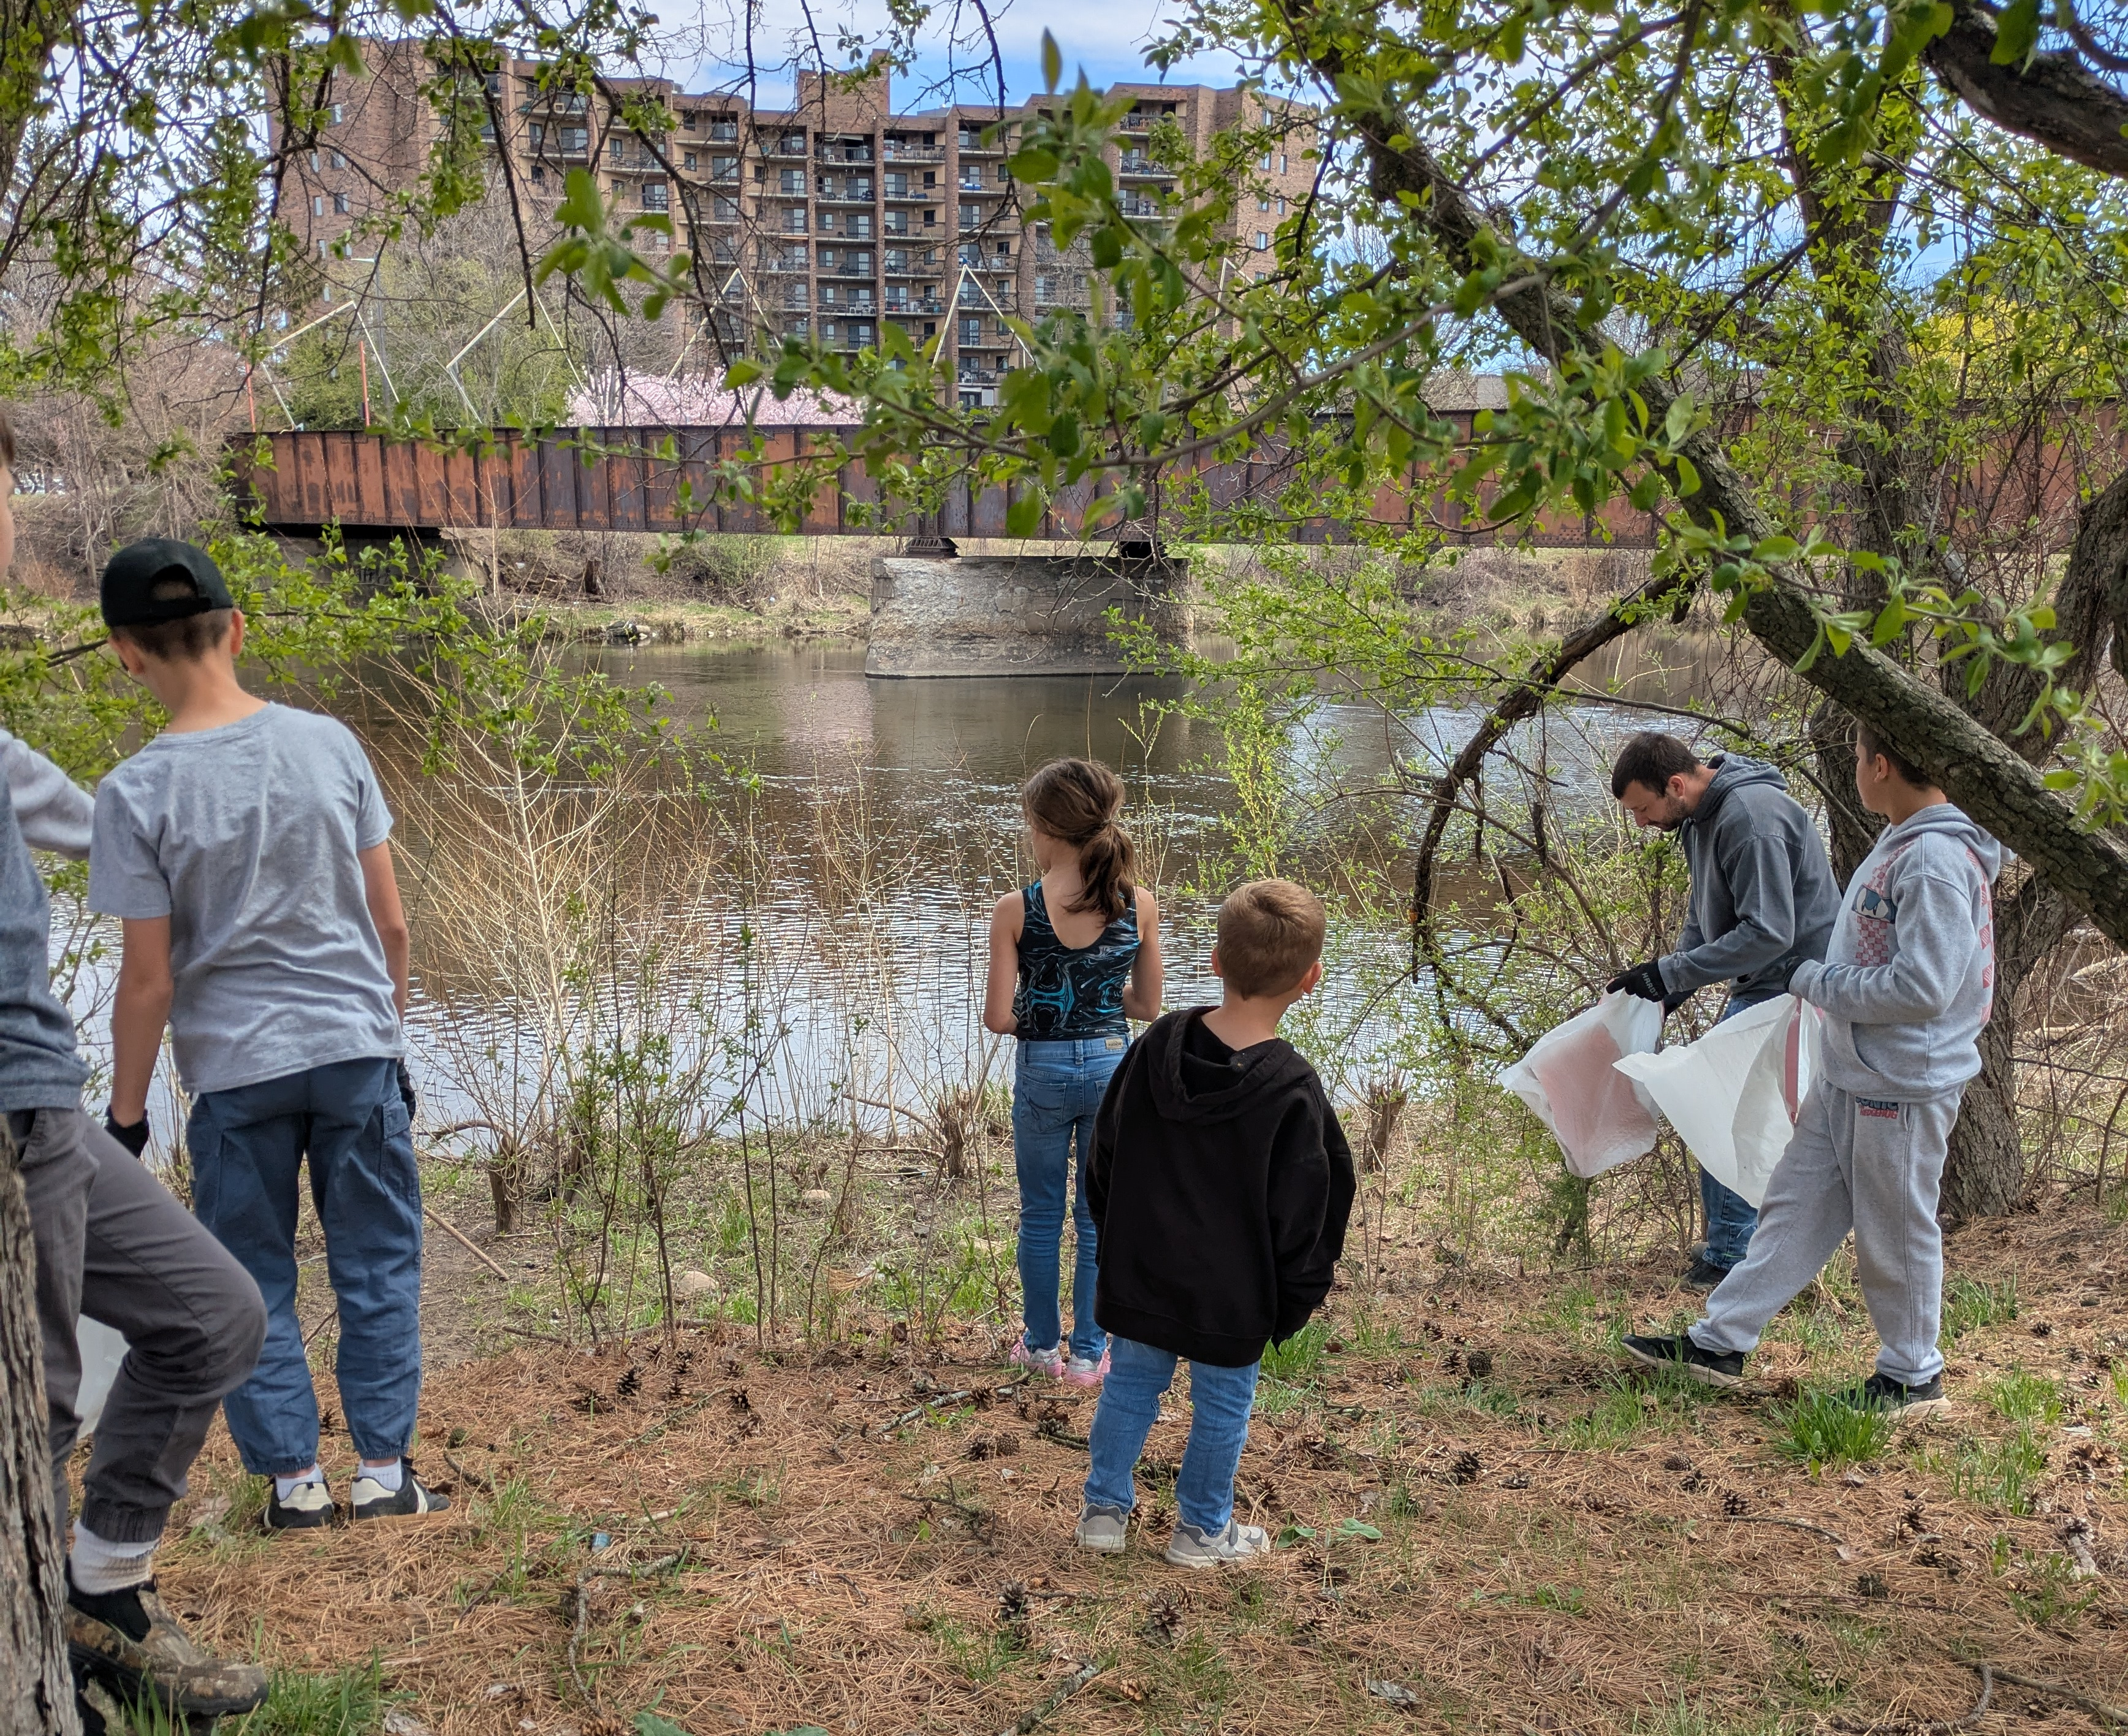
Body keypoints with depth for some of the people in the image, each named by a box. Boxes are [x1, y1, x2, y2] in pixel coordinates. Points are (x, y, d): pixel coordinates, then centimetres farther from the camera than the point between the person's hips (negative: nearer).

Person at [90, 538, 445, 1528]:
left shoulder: (136, 792, -11)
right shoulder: (328, 744, -4)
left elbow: (148, 981, -9)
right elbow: (390, 924, 1)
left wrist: (125, 1113, 3)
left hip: (234, 1069, -2)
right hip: (356, 1046, 2)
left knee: (254, 1280, 13)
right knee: (376, 1264, 12)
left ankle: (294, 1478, 19)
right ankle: (382, 1471, 16)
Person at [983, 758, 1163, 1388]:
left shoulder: (1017, 909, -15)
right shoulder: (1140, 904, -8)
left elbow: (997, 1016, -14)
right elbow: (1148, 1006, 0)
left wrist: (1035, 1011, 7)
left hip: (1042, 1071, -2)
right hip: (1112, 1066, 2)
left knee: (1041, 1216, 17)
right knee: (1099, 1217, 15)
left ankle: (1043, 1345, 30)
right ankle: (1088, 1353, 23)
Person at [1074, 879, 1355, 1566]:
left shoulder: (1157, 1045, -9)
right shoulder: (1294, 1093, -22)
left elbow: (1106, 1153, 4)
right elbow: (1302, 1217, -14)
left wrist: (1119, 1240, 17)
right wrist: (1295, 1303, 1)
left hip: (1138, 1275, 4)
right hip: (1232, 1298, -4)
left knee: (1130, 1385, 20)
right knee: (1222, 1406, 15)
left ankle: (1104, 1509, 32)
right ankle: (1203, 1530, 31)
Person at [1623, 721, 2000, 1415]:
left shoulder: (1938, 861, -22)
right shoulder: (1900, 844, 9)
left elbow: (1921, 987, -26)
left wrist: (1814, 981, -14)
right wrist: (1822, 981, 8)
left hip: (1903, 1087, -10)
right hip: (1847, 1078, 10)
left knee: (1895, 1234, 7)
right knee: (1794, 1208, 13)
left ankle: (1912, 1375, 25)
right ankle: (1719, 1342, 20)